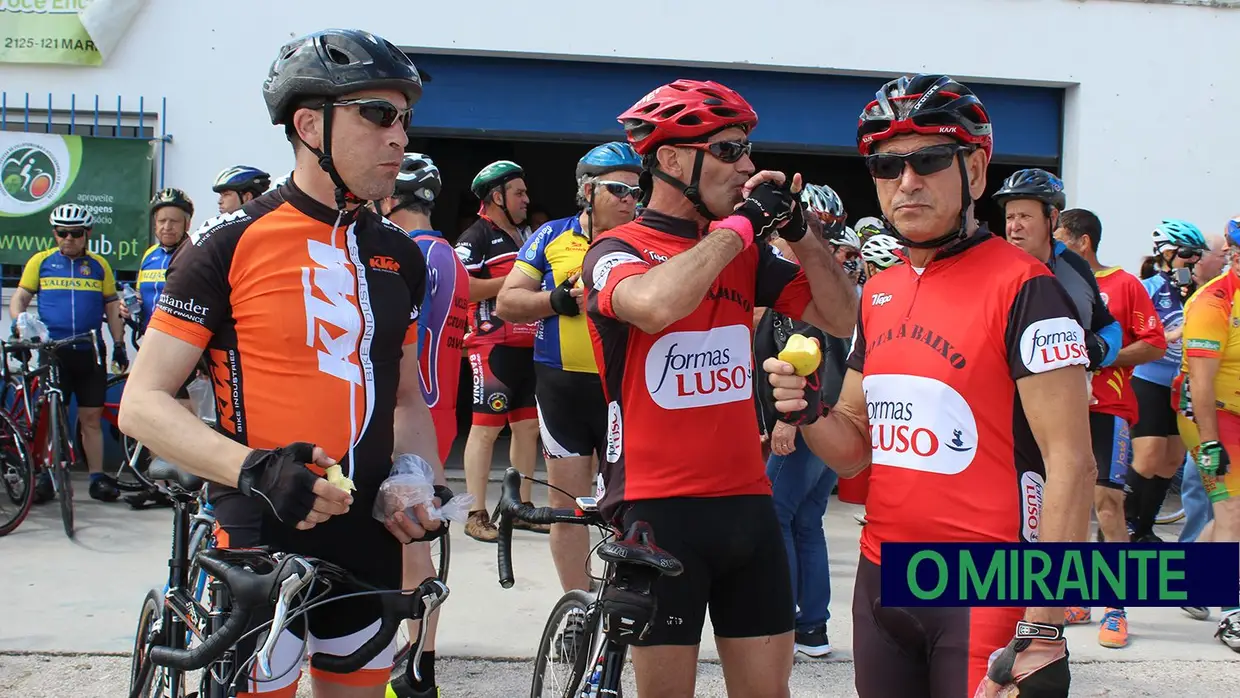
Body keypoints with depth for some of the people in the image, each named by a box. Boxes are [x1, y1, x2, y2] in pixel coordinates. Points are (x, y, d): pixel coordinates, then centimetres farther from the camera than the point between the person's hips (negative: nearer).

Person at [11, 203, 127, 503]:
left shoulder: (99, 265, 10)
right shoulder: (40, 262, 6)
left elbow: (112, 307, 14)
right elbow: (20, 296, 7)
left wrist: (119, 344, 9)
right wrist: (17, 321, -13)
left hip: (90, 353, 1)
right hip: (52, 351, -1)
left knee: (91, 417, 4)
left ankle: (97, 478, 9)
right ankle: (45, 475, 7)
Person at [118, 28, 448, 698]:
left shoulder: (399, 255, 9)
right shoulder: (231, 244, -9)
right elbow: (143, 403, -11)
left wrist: (427, 485, 2)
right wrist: (256, 468, -25)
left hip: (369, 539, 6)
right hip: (264, 540, -6)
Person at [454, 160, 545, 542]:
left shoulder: (525, 238, 21)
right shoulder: (476, 237, -6)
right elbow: (462, 287, -19)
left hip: (529, 347, 8)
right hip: (494, 346, -8)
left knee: (528, 427, 9)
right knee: (486, 428, -6)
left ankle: (521, 507, 17)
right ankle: (476, 514, -3)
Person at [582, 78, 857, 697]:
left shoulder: (745, 255, 11)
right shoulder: (618, 250, -6)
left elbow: (841, 318, 9)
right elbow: (658, 304, -29)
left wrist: (797, 230, -3)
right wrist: (743, 223, -17)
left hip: (747, 501, 5)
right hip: (659, 507, -5)